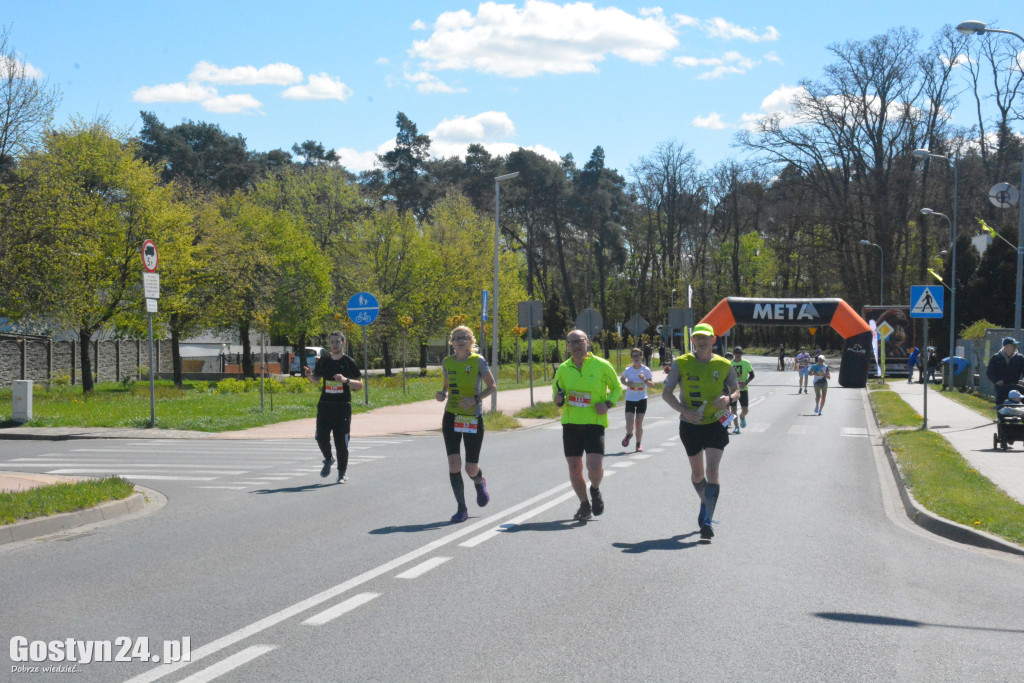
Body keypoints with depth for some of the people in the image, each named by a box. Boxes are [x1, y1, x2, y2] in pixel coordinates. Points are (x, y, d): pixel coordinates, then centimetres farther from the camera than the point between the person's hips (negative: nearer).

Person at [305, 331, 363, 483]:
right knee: (321, 437, -7)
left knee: (341, 442, -3)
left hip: (343, 407, -3)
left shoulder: (349, 362, 0)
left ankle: (343, 472, 13)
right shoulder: (323, 360, 8)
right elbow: (317, 379, 21)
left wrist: (345, 380, -18)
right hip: (325, 406, 3)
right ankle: (328, 459, 23)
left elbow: (360, 384, -1)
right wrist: (310, 376, -1)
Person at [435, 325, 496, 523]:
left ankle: (480, 483, 38)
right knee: (454, 464, -8)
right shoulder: (447, 362, 5)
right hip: (451, 417, 3)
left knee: (471, 469, 0)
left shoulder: (478, 361, -6)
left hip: (473, 417, -3)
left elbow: (492, 386, -2)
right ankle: (461, 509, 4)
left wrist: (475, 399, -17)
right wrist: (442, 394, -4)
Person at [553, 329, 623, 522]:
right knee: (574, 469, 5)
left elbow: (617, 387, 10)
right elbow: (556, 393, 17)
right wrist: (558, 399, -7)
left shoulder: (601, 365, -3)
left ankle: (595, 491, 20)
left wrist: (608, 404, -8)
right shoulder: (563, 369, 5)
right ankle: (584, 505, 28)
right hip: (570, 423, 3)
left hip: (595, 423, -3)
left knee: (595, 467, -15)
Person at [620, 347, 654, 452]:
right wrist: (626, 383, -8)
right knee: (629, 424, -8)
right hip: (630, 399, 0)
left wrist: (645, 380, -24)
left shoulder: (646, 370, -6)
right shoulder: (628, 370, -4)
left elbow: (652, 384, -4)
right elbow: (622, 379, 14)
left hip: (642, 399, 0)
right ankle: (629, 435, 27)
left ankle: (638, 444, 21)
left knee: (639, 423, 1)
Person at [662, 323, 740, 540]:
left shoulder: (724, 365, -1)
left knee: (712, 470, -14)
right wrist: (684, 411, -16)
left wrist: (729, 398, -13)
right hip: (690, 424, 1)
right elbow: (666, 393, -1)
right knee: (697, 473, 15)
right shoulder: (682, 363, -3)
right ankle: (705, 504, 43)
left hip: (715, 423, -1)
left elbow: (736, 390, 11)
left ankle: (707, 520, -16)